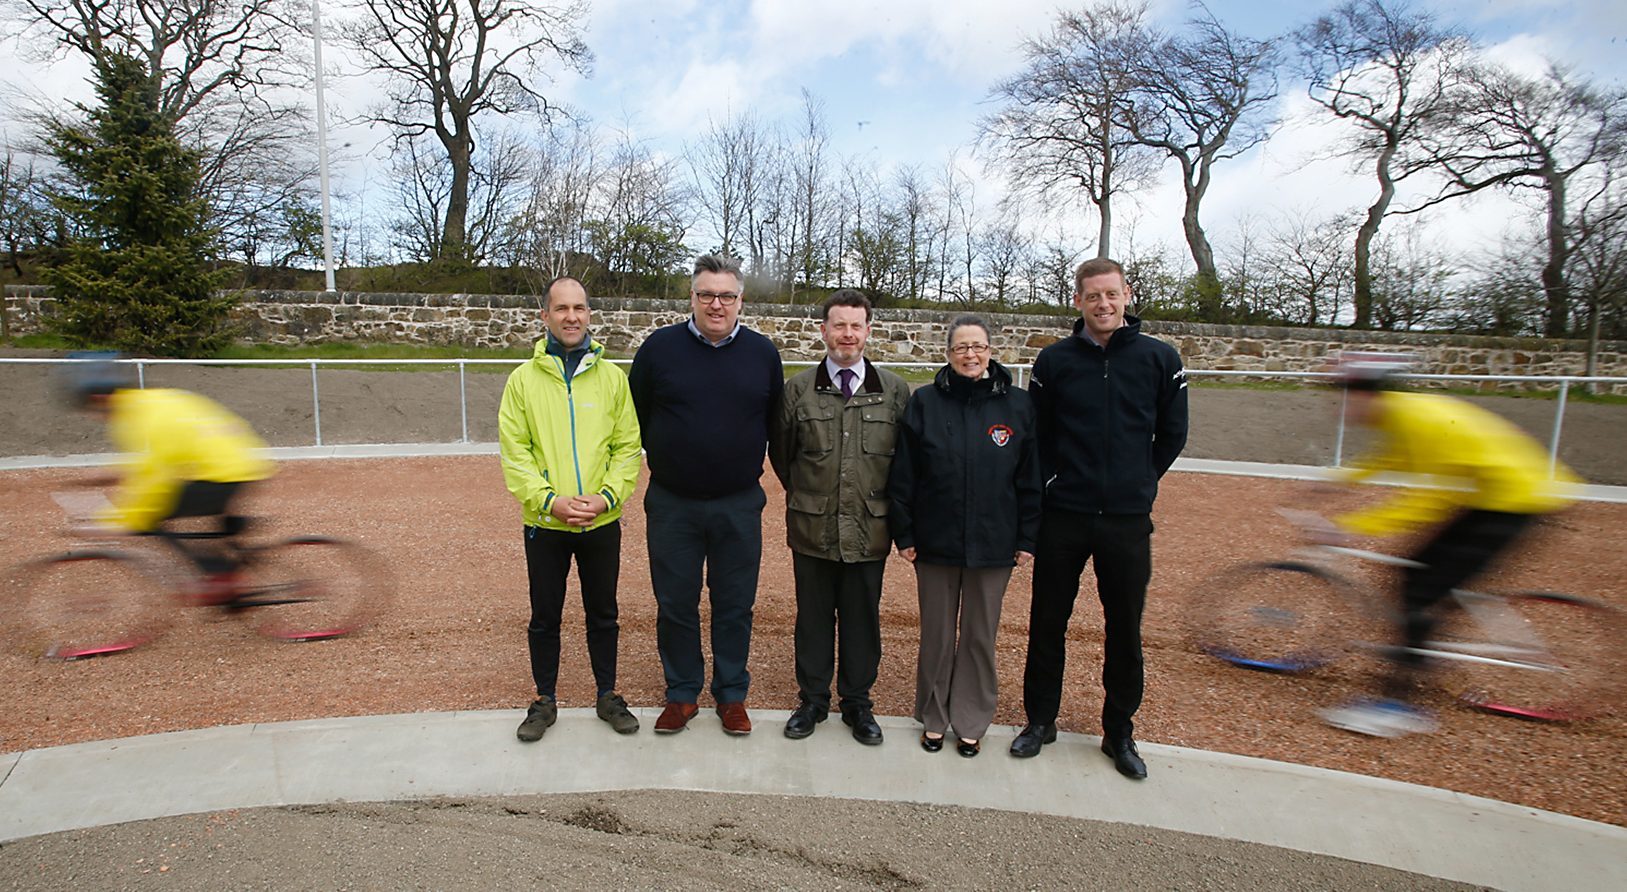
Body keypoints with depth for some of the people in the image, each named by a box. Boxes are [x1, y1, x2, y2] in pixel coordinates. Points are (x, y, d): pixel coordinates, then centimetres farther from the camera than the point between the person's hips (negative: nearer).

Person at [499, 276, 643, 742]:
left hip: (603, 522, 1)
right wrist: (548, 499, -16)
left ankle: (607, 695, 31)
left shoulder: (612, 377, 1)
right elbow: (513, 450, -4)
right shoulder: (524, 378, -2)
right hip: (544, 523, 0)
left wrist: (607, 496, -13)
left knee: (603, 613, 14)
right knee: (545, 616, 13)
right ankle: (545, 700, 31)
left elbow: (628, 446, 0)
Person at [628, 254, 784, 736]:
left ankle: (731, 695, 28)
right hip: (672, 505, 0)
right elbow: (636, 417, 8)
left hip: (740, 506, 1)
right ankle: (682, 694, 28)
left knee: (735, 605, 10)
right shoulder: (659, 347, -3)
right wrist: (666, 460, 10)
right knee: (675, 604, 10)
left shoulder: (762, 353, 1)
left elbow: (777, 422, 12)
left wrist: (750, 467, 10)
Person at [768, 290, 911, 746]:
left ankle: (858, 703, 29)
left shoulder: (895, 390, 0)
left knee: (862, 619, 11)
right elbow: (780, 451, 11)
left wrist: (884, 503, 7)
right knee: (813, 617, 12)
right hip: (812, 528, 0)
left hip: (869, 530, 0)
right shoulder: (798, 389, 1)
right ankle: (812, 700, 30)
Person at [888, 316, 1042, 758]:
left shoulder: (1018, 405, 0)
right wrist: (904, 534, -2)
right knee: (936, 635, 12)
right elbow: (902, 476, 0)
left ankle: (971, 722, 30)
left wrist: (1027, 538, 1)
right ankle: (933, 717, 31)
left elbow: (1030, 480, 3)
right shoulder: (925, 402, -2)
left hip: (993, 546, 0)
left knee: (980, 637, 12)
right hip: (935, 542, 0)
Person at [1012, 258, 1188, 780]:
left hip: (1128, 521, 0)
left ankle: (1120, 732, 28)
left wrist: (1137, 483, 7)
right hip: (1063, 517, 0)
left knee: (1125, 631, 10)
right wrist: (1057, 480, 2)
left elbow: (1172, 434, 10)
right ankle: (1040, 720, 27)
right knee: (1047, 624, 9)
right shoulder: (1055, 360, 1)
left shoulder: (1159, 358, 1)